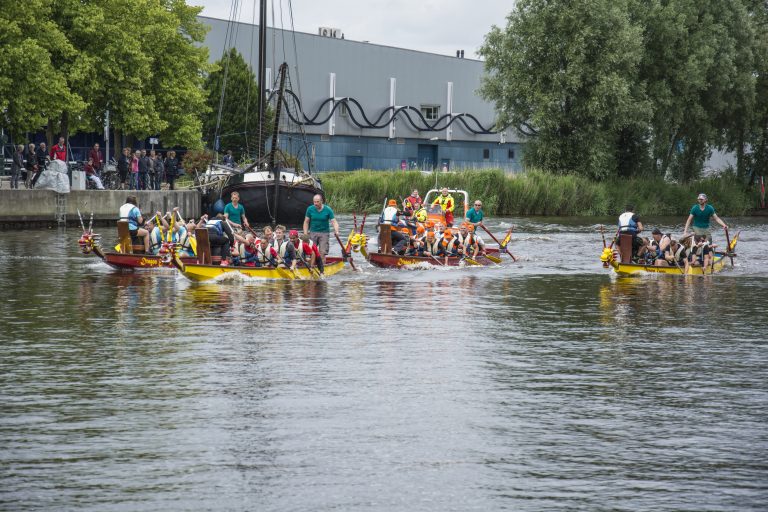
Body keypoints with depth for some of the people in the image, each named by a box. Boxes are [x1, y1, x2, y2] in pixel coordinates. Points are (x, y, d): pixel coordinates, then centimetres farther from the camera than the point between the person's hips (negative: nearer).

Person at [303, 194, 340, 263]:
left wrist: (336, 231, -28)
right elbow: (306, 222, 4)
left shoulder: (328, 210, -6)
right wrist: (305, 234, -4)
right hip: (313, 232, 2)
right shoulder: (310, 209, -1)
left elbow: (334, 221, -9)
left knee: (322, 252, -7)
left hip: (324, 233, -2)